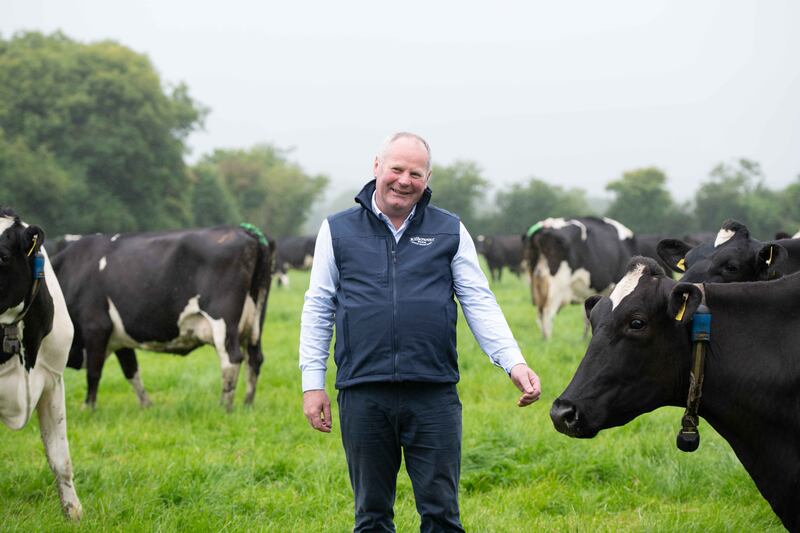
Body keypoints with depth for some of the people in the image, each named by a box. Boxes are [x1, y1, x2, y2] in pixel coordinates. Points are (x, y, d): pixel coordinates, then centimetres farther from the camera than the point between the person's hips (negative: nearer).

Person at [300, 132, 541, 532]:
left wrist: (513, 363, -7)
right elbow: (318, 308, 10)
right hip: (363, 397, 0)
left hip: (434, 395, 0)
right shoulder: (338, 231, 8)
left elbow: (480, 304, 6)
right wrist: (312, 383, 4)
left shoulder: (449, 232, 9)